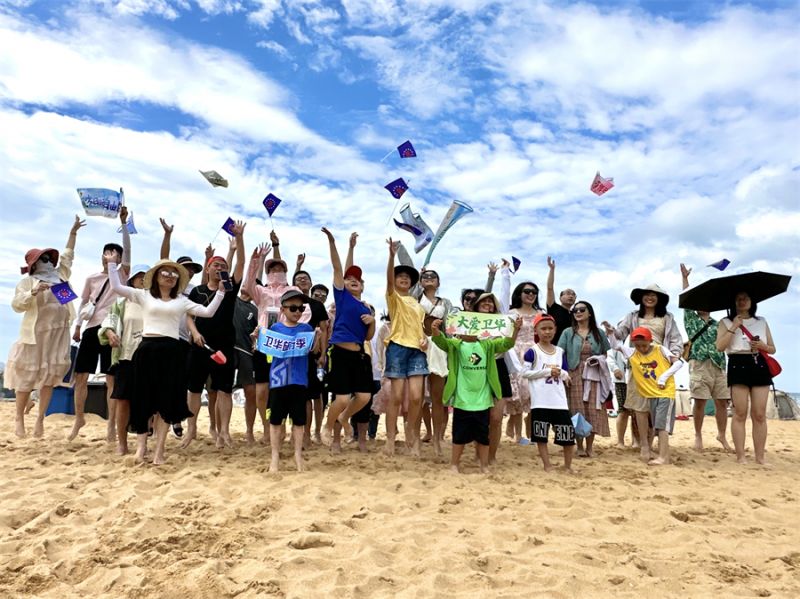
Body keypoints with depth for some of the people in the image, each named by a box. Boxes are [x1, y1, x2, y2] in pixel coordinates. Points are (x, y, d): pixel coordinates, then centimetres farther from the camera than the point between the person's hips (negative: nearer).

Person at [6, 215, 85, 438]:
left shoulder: (60, 275, 12)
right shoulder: (28, 281, -3)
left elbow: (67, 255, 21)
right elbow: (16, 305, -9)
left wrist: (73, 232, 18)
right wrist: (33, 292, -24)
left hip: (59, 333, 5)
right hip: (36, 333, -5)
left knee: (50, 375, 5)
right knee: (28, 375, 2)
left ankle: (40, 419, 12)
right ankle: (19, 418, 14)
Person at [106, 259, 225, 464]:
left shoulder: (182, 301, 13)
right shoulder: (144, 295, 10)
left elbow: (208, 312, 6)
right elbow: (116, 287, 3)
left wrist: (221, 291, 3)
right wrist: (112, 263, 3)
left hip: (171, 352, 1)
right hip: (146, 350, -1)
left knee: (167, 401, 1)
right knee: (143, 399, 3)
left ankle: (159, 450, 6)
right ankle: (141, 444, 15)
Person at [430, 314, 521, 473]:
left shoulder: (487, 345, 6)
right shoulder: (456, 345, -2)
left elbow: (506, 343, -2)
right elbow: (442, 341, -18)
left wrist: (515, 330, -19)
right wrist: (435, 331, -40)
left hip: (482, 400, 3)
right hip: (462, 400, -2)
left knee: (483, 436, 12)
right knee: (460, 436, 7)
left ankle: (484, 466, 24)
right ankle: (454, 464, 22)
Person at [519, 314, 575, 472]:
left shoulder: (560, 351, 10)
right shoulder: (532, 351, -5)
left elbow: (566, 376, 14)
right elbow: (524, 373, -12)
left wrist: (561, 373, -10)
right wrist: (548, 371, -14)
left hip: (559, 401, 4)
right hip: (540, 402, -4)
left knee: (568, 435, 7)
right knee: (541, 436, 4)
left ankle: (568, 466, 24)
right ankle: (547, 466, 18)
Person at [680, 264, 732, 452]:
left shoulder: (718, 325, 19)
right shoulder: (691, 319, 13)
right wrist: (684, 278, 7)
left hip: (719, 365, 3)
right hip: (699, 364, -3)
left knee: (722, 401, 1)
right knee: (700, 401, -4)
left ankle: (722, 435, 14)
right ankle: (698, 436, 7)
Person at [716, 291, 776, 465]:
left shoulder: (762, 321, 16)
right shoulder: (726, 322, 7)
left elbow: (772, 349, 17)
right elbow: (720, 346, -6)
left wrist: (763, 346, -4)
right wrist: (733, 327, -9)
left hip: (760, 366, 3)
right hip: (738, 366, -3)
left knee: (760, 414, 0)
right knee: (740, 413, -5)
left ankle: (760, 456, 6)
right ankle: (740, 456, -1)